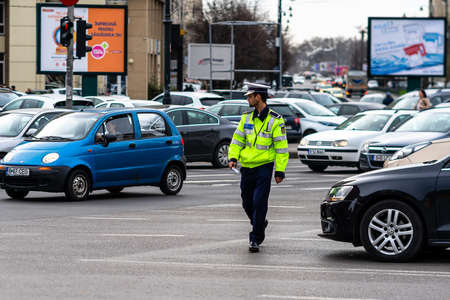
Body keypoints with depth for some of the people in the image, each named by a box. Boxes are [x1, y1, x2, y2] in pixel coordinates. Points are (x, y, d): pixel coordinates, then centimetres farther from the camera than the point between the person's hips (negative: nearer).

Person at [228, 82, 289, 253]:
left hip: (264, 167, -5)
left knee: (259, 203, -11)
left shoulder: (275, 121, -6)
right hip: (246, 167, 5)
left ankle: (255, 239, -6)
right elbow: (237, 140, 14)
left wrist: (280, 171, -9)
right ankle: (260, 224, 38)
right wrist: (233, 158, -3)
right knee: (247, 203, 11)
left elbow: (281, 147, -5)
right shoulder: (246, 118, 9)